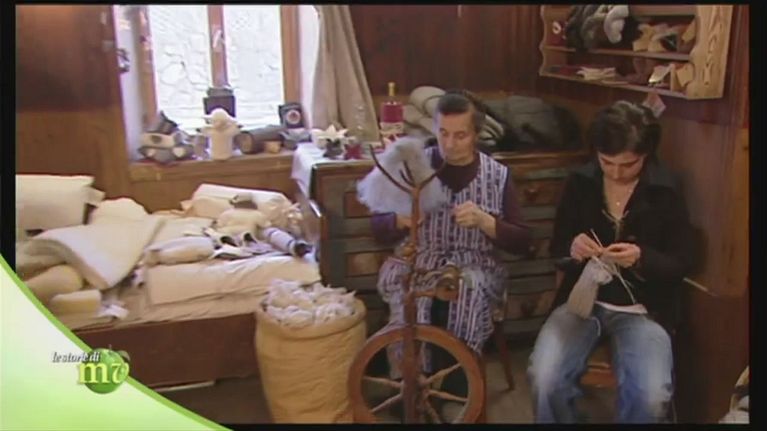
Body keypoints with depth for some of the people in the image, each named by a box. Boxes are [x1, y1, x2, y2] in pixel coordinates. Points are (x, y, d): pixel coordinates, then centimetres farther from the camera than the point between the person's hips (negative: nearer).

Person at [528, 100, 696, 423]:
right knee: (544, 380, -24)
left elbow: (681, 264, 0)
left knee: (651, 397, -27)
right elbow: (556, 250, 8)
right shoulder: (580, 183, 0)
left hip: (642, 308, -1)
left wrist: (642, 259, -21)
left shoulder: (666, 192, -3)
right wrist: (572, 250, -17)